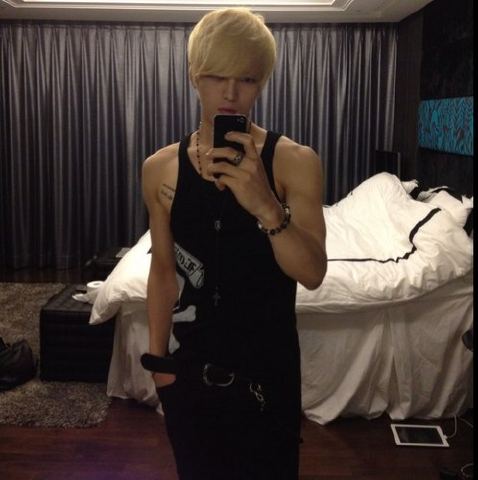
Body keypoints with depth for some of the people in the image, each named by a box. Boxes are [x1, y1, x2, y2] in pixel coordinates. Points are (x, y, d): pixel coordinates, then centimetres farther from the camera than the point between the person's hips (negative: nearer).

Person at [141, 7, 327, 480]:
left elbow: (313, 274, -16)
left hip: (267, 362, -1)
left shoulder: (294, 161, -11)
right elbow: (163, 269, 4)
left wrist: (266, 207, -32)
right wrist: (157, 357, 6)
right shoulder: (160, 169, -4)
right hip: (190, 362, 2)